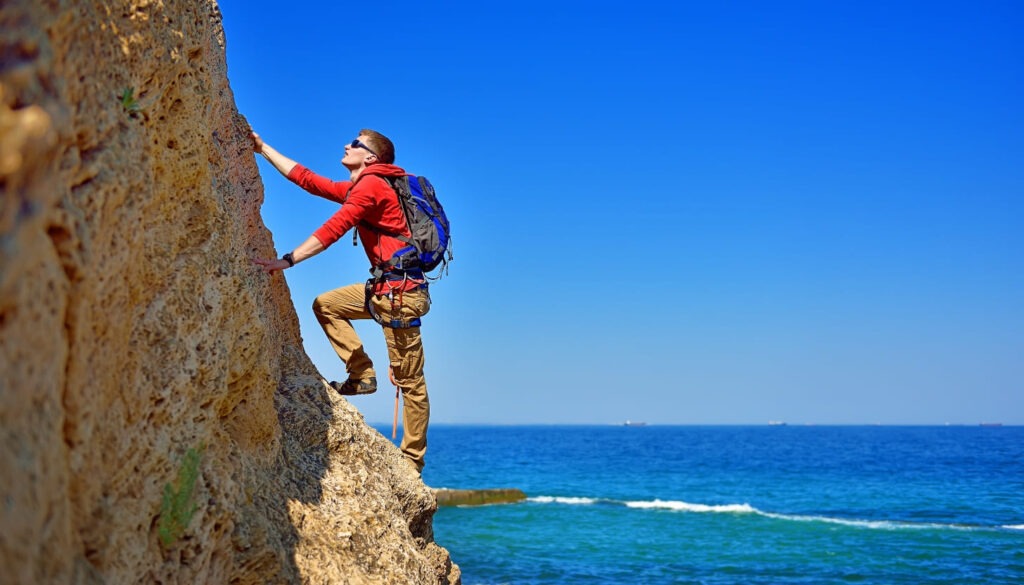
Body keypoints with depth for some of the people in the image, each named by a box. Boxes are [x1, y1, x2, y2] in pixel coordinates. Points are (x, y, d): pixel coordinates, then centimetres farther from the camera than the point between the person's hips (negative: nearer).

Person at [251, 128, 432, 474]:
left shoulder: (370, 185, -11)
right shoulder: (359, 188, 19)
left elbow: (333, 230, -21)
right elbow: (307, 179, 22)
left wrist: (287, 261, -24)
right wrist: (262, 148, 23)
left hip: (401, 290, -10)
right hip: (384, 286, 10)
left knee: (409, 380, -4)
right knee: (325, 305, 18)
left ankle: (412, 461, 2)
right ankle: (362, 375, 10)